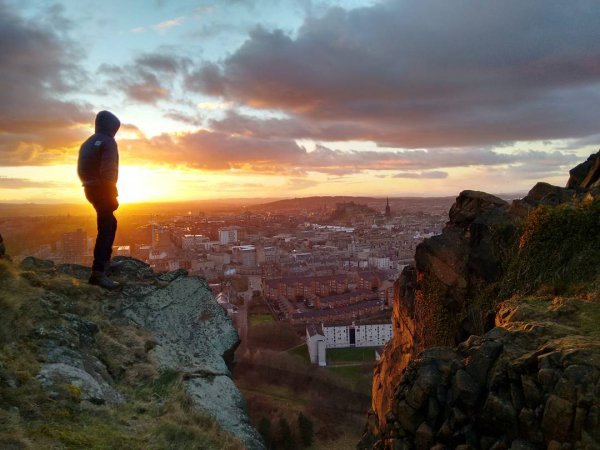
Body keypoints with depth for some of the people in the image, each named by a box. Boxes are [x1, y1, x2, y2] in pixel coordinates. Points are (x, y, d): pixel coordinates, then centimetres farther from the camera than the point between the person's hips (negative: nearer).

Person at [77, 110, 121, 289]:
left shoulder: (88, 143, 17)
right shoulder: (108, 142, -11)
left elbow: (81, 169, 18)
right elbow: (108, 171, -21)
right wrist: (112, 195, -19)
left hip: (91, 189, 9)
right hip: (103, 189, -9)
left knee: (109, 223, 24)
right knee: (106, 229, -11)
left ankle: (105, 260, 31)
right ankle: (98, 271, -18)